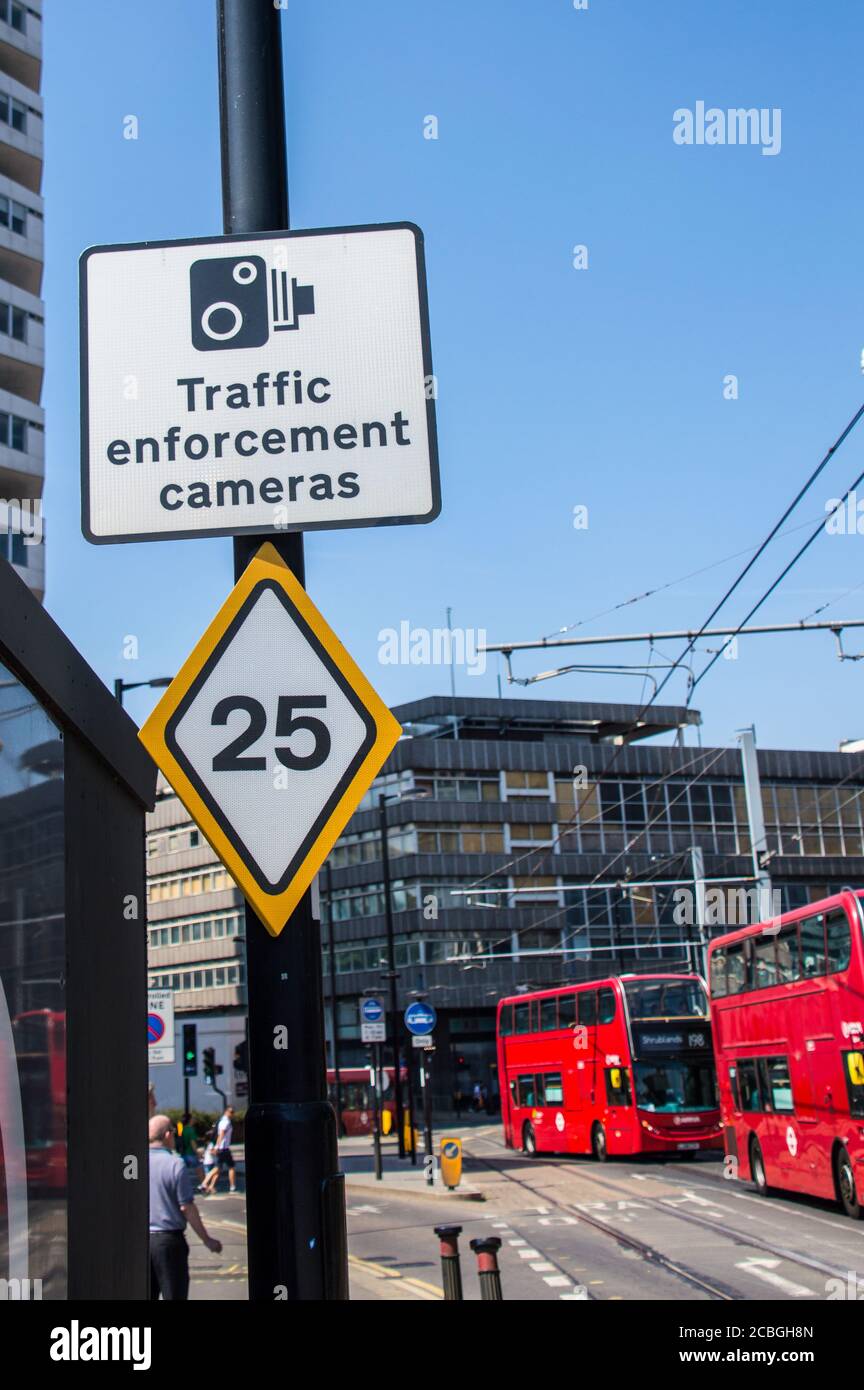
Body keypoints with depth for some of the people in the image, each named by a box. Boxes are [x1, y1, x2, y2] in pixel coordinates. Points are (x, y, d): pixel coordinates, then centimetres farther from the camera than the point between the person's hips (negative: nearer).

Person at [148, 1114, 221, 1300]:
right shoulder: (175, 1164, -12)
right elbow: (187, 1208, -12)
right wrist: (207, 1240, -2)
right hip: (169, 1238, -4)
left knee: (147, 1293, 13)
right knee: (174, 1295, 4)